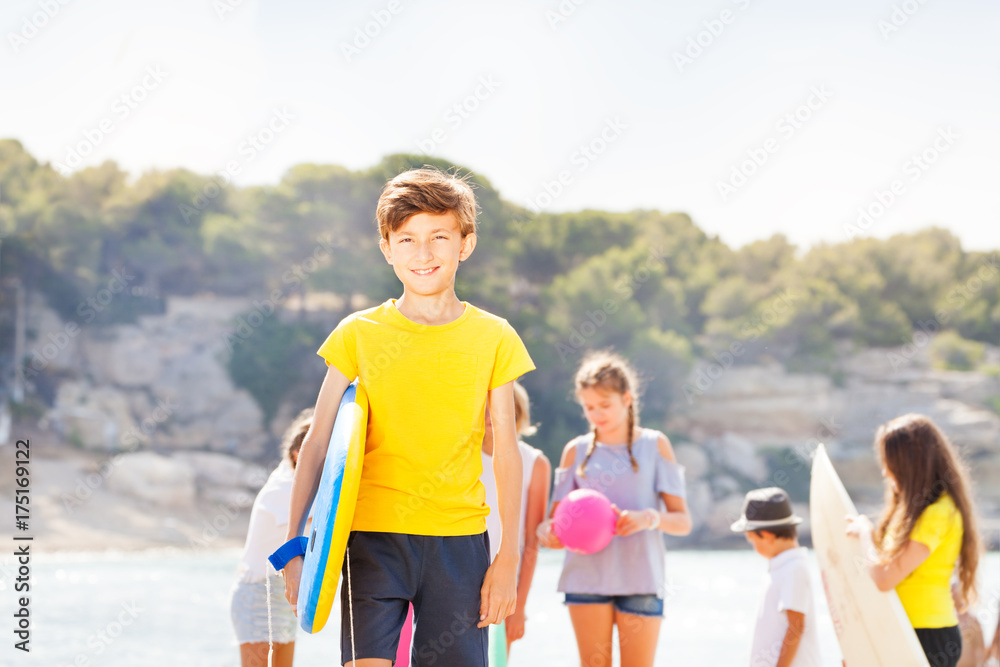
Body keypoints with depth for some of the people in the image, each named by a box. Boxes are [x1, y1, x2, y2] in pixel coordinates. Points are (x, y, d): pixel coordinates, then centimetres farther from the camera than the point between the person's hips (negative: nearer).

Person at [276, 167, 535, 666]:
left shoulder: (494, 338, 5)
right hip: (373, 536, -1)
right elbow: (317, 445, 5)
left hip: (460, 539, 1)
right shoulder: (357, 335, 3)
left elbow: (506, 453, 7)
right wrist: (293, 546, 0)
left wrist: (509, 556, 3)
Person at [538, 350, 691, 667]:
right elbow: (557, 516, 6)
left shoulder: (654, 445, 5)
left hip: (640, 578, -1)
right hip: (586, 577, 1)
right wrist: (548, 531, -18)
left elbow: (683, 522, 2)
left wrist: (650, 518, -19)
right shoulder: (577, 450, 9)